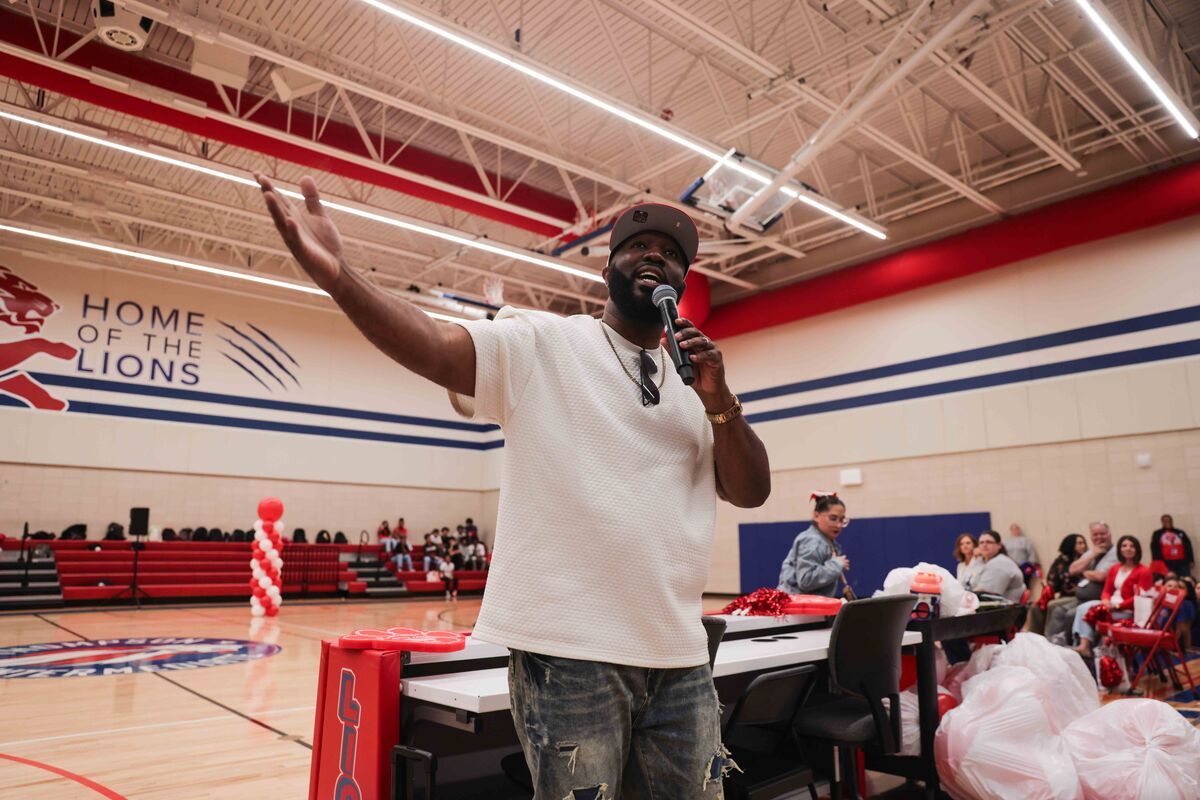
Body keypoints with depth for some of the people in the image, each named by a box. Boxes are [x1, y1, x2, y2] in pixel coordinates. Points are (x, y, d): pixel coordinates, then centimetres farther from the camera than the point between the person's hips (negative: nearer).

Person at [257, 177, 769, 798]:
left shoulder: (696, 379, 13)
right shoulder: (541, 344, -1)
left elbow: (751, 492, 8)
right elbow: (434, 349, -17)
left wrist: (718, 402, -9)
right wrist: (336, 276, -33)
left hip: (680, 657, 6)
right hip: (569, 651, -5)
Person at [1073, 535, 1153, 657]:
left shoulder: (1144, 571, -6)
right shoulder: (1114, 569, 16)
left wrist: (1116, 606, -18)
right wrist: (1105, 601, -9)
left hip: (1128, 610, -7)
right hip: (1110, 604, 7)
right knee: (1082, 608, -19)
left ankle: (1085, 646, -18)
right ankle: (1083, 644, -31)